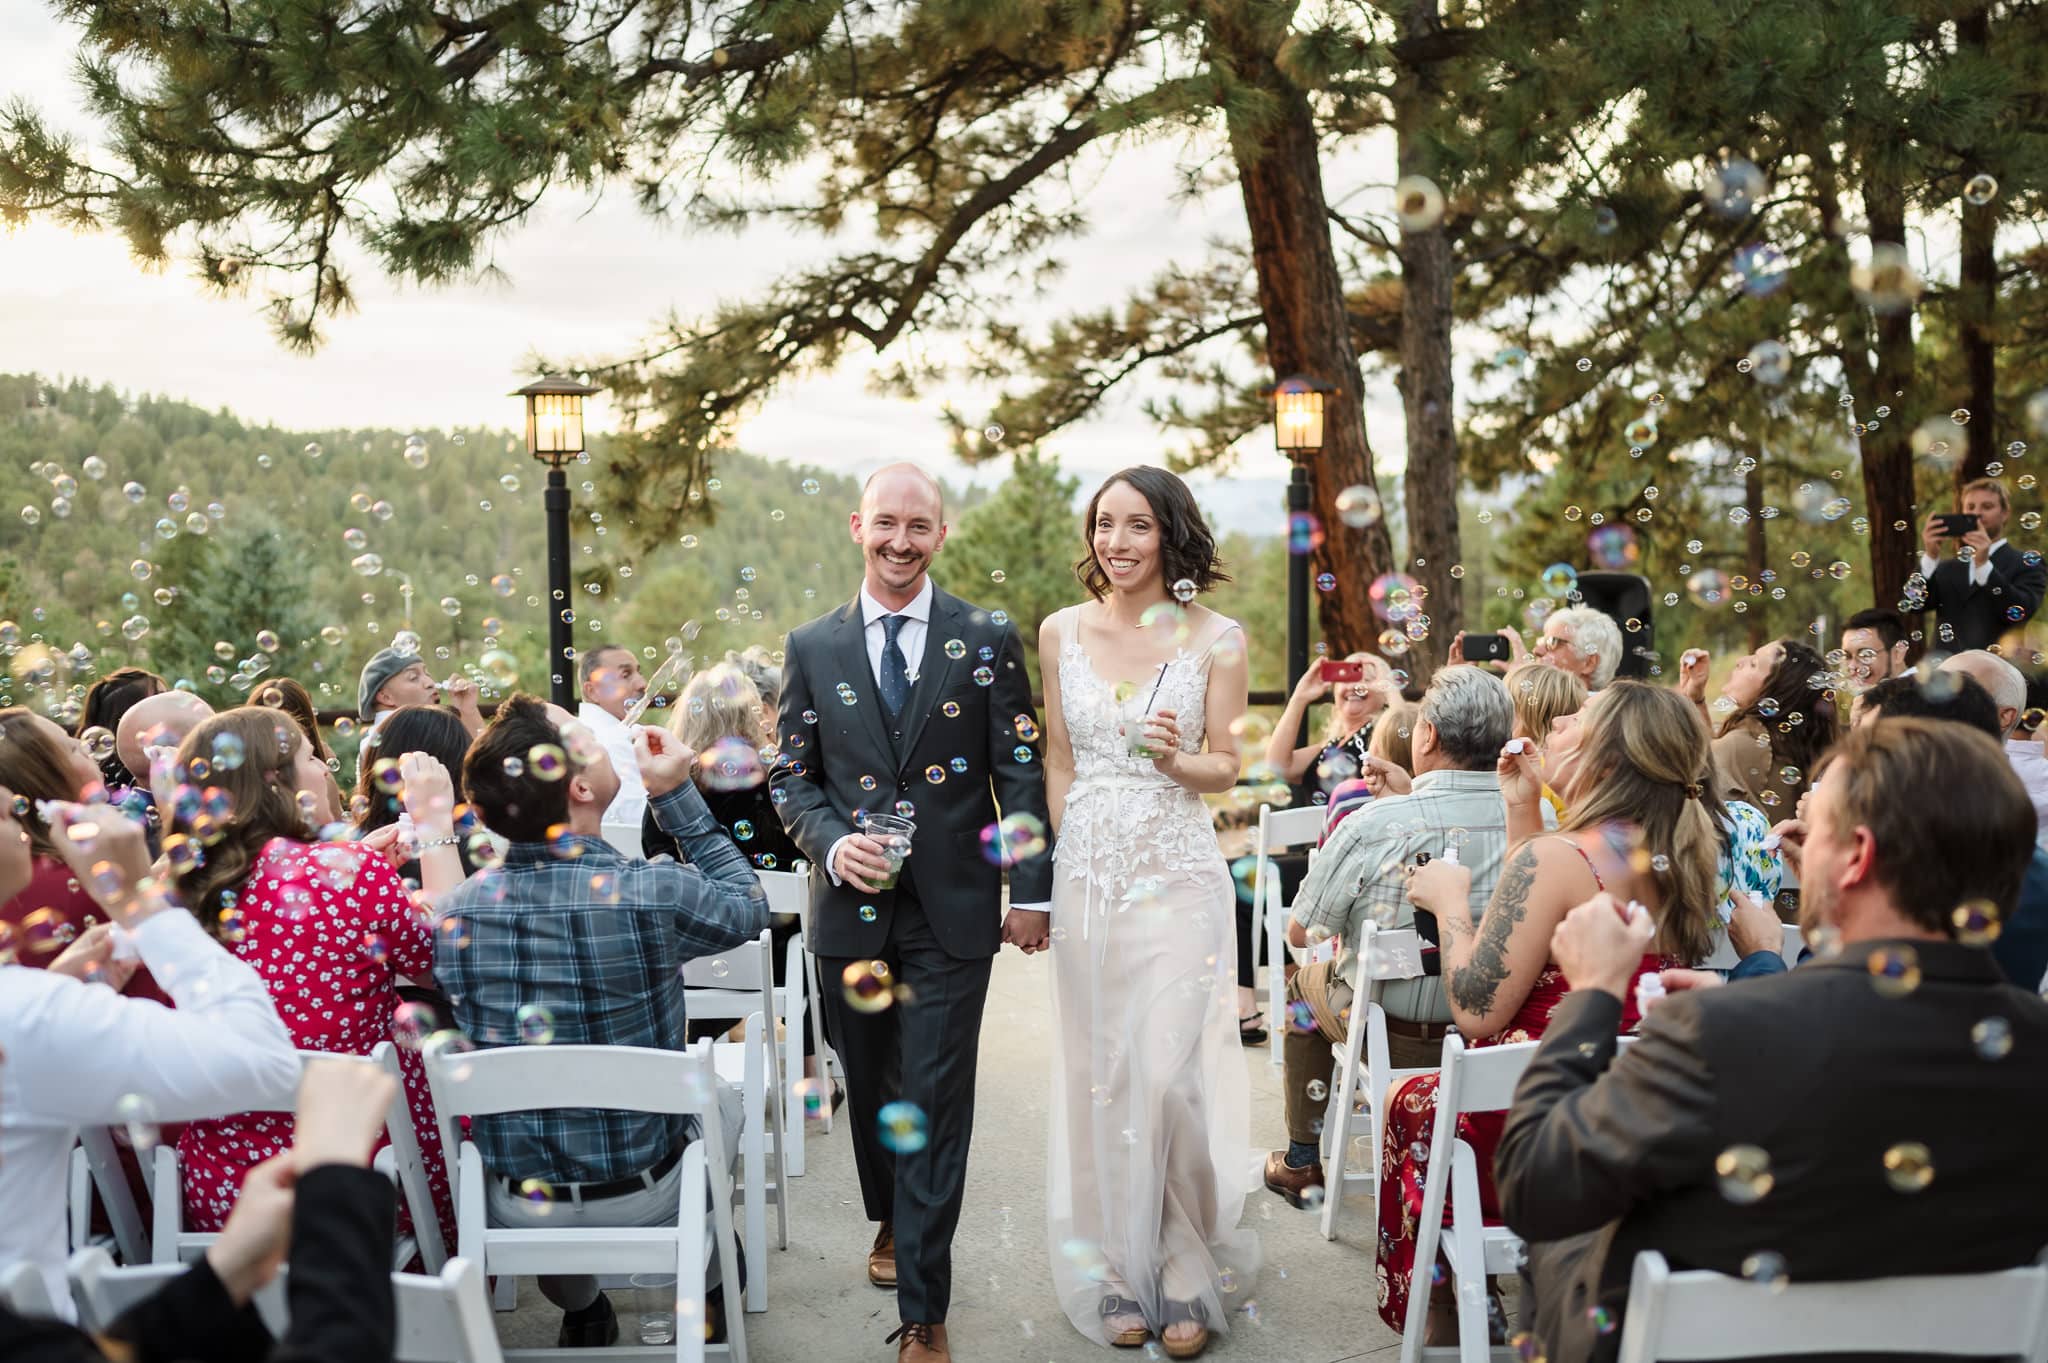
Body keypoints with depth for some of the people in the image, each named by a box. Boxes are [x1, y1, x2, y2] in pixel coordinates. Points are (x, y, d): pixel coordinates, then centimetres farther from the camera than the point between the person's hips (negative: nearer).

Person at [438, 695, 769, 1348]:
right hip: (643, 1196, -2)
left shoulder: (452, 912, -14)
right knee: (724, 1097, 31)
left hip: (514, 1203, 2)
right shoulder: (656, 894, -25)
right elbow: (749, 907, -1)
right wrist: (676, 794, -4)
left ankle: (579, 1308, 44)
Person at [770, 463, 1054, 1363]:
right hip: (851, 908, 2)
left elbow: (1021, 772, 1)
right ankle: (892, 1222, 42)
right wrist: (833, 844, -11)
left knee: (935, 1102, -4)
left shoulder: (987, 641, 1)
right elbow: (792, 776, 8)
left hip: (952, 911, -2)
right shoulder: (811, 648, 5)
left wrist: (1031, 891, -4)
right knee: (872, 1087, 16)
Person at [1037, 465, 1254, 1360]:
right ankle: (1119, 1273, 20)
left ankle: (1189, 1273, 10)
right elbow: (1058, 763, 11)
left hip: (1179, 875, -3)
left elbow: (1227, 767, 3)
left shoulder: (1216, 639, -3)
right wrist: (1066, 862, 10)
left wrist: (1174, 758, -17)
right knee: (1100, 1073, 7)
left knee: (1171, 1071, -8)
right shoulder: (1061, 632, 5)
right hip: (1087, 874, 3)